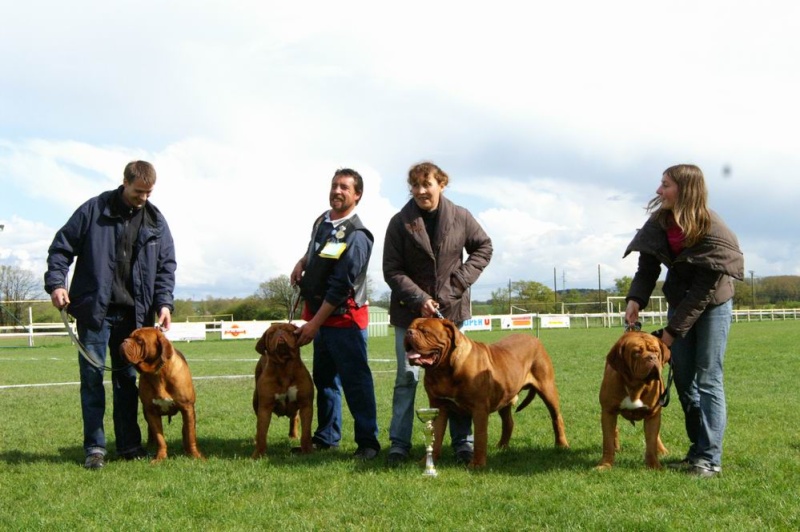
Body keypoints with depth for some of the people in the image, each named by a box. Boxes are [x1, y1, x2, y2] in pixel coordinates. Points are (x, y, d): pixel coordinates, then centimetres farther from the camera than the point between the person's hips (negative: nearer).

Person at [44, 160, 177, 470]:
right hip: (94, 309, -3)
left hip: (133, 313, 3)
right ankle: (94, 447, 3)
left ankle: (129, 444, 16)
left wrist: (164, 303, -4)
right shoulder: (93, 211, -2)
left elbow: (166, 266, 9)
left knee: (127, 378, 9)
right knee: (92, 376, -2)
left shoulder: (156, 221, 8)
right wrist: (56, 283, -12)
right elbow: (61, 247, 1)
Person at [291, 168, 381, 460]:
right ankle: (326, 436, 26)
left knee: (355, 380, -7)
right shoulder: (322, 221, 8)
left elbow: (340, 286, -21)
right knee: (324, 378, 15)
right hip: (319, 314, 9)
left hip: (344, 318, -9)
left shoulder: (356, 236, -18)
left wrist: (315, 323, -19)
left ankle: (368, 441, -1)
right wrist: (302, 263, 8)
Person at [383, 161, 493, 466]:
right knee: (407, 377, 1)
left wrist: (460, 281, -3)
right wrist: (419, 299, -15)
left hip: (451, 309, 1)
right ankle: (399, 444, 6)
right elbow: (392, 270, -5)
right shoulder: (400, 222, -7)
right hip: (409, 310, -1)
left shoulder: (460, 218, -3)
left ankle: (463, 442, 11)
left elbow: (483, 248, 10)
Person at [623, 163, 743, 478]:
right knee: (683, 380, 6)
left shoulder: (712, 230, -27)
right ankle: (697, 451, 16)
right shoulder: (659, 223, -10)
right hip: (679, 302, 6)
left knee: (707, 381, -9)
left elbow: (703, 290, -25)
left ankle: (710, 458, -6)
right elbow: (647, 268, -6)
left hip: (713, 305, -6)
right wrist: (635, 299, -25)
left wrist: (672, 331, -24)